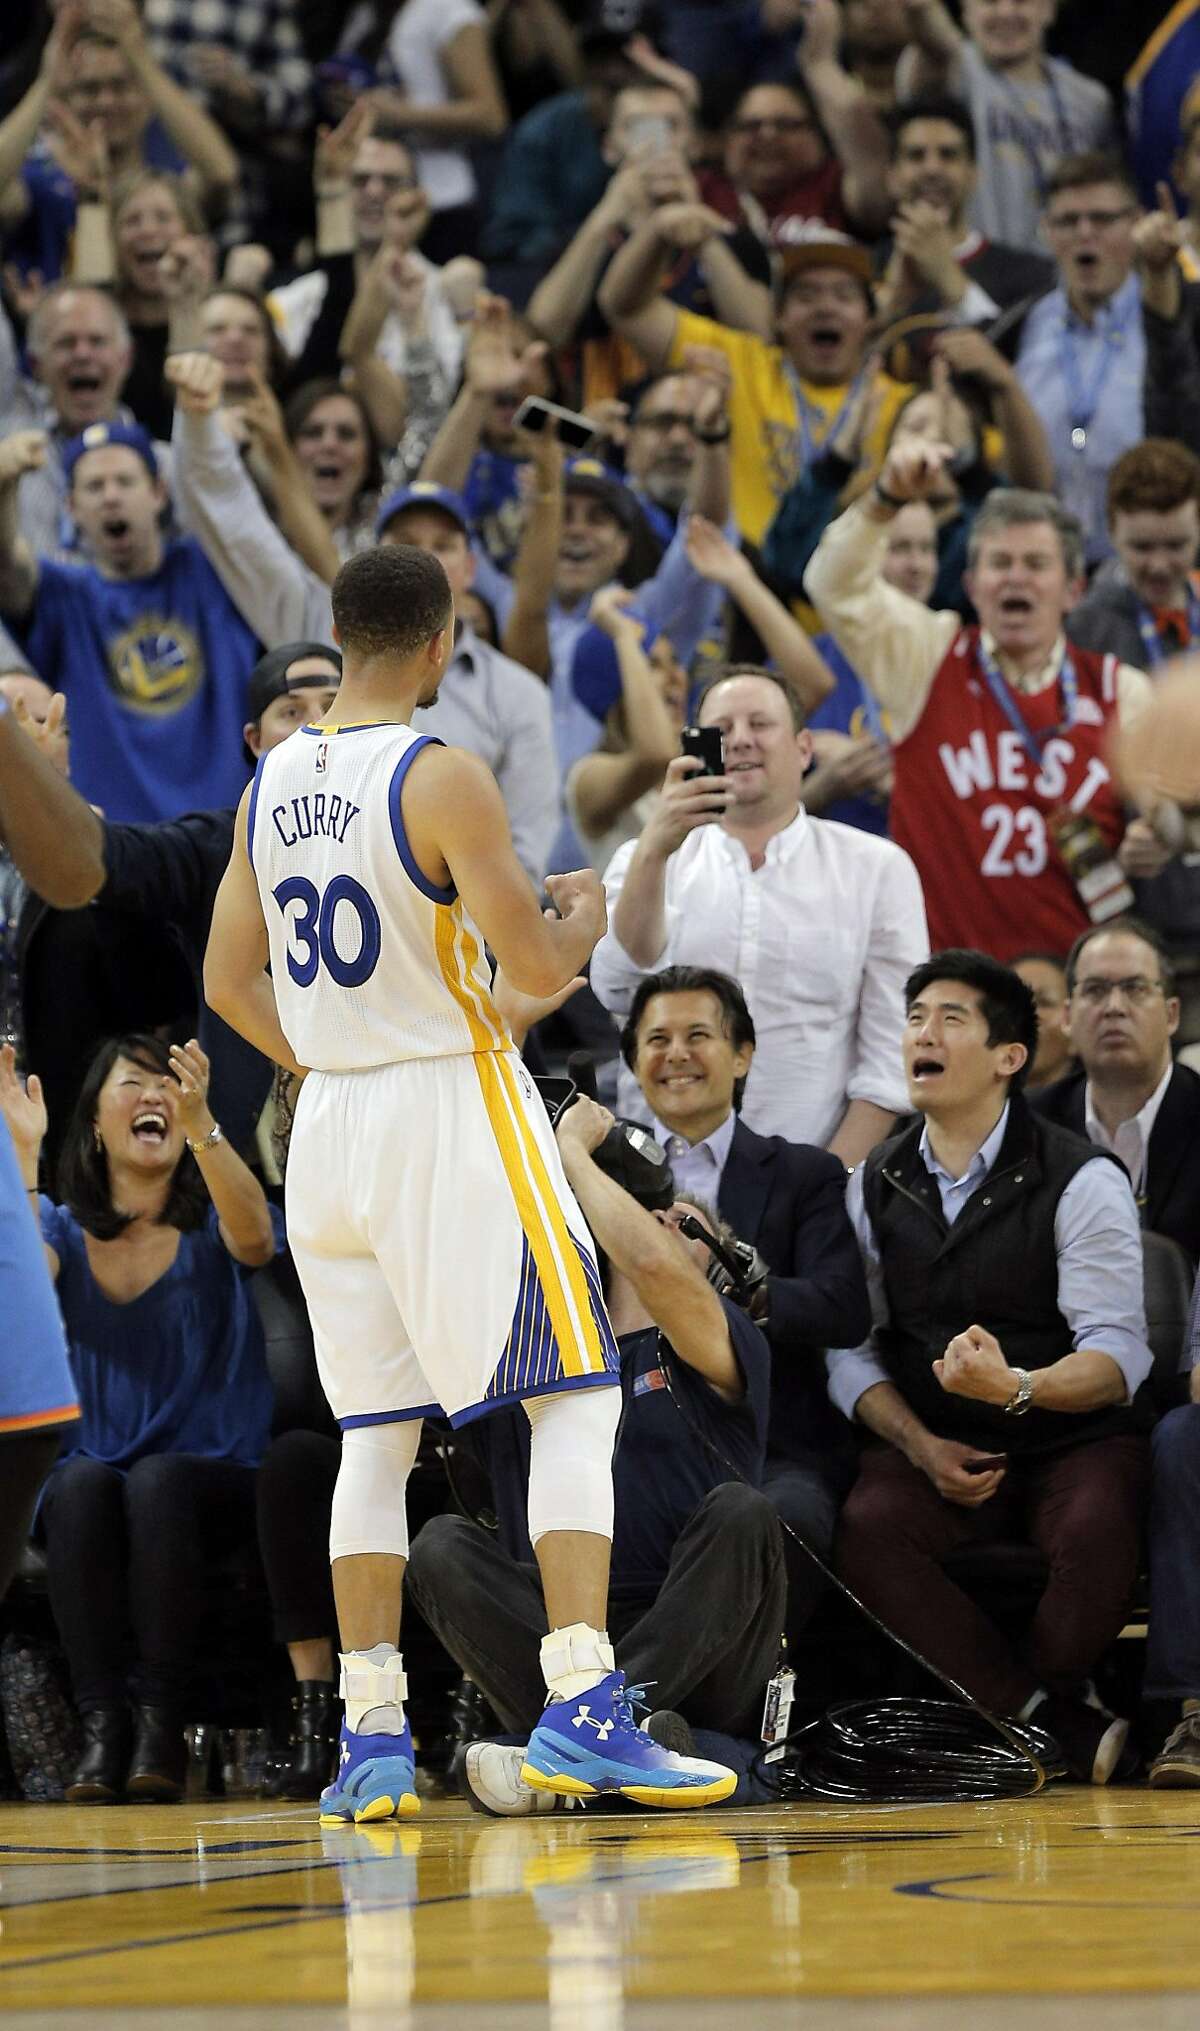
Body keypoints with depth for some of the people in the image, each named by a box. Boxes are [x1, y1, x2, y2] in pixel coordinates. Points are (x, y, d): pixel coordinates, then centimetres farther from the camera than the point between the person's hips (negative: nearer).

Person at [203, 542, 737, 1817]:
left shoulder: (271, 787, 8)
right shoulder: (440, 778, -14)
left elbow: (227, 981, 13)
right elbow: (536, 966, -16)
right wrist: (586, 916, 5)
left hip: (331, 1131, 7)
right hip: (455, 1106, -7)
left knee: (374, 1432, 11)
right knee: (574, 1400, -3)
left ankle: (370, 1734, 6)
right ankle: (580, 1711, -14)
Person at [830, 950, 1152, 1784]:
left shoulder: (1081, 1180, -5)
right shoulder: (873, 1189, 8)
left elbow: (1118, 1353, -12)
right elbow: (851, 1347, 6)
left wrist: (1017, 1388, -32)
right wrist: (921, 1446, -12)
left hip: (1073, 1436, -3)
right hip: (931, 1443, 3)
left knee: (1094, 1528, -36)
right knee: (866, 1528, -30)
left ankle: (1025, 1704, -8)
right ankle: (1057, 1722, -25)